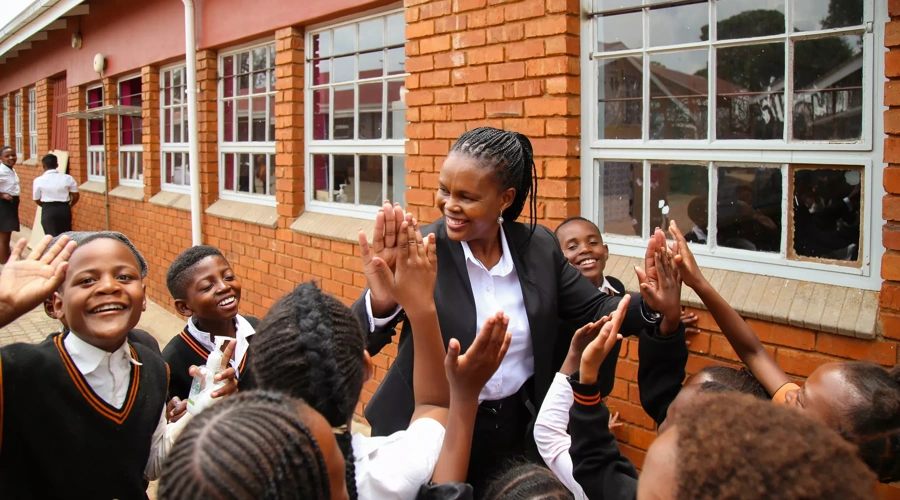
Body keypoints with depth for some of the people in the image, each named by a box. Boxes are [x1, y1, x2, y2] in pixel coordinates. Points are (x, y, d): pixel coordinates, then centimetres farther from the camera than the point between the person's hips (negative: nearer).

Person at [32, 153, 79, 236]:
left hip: (48, 211, -2)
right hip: (64, 209, 2)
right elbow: (76, 196, 3)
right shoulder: (68, 178, -2)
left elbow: (37, 200, 3)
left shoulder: (39, 180, -5)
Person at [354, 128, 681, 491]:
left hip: (517, 430, 4)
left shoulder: (539, 247, -6)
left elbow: (595, 311, 2)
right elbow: (352, 346, -22)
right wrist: (380, 303, -44)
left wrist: (653, 305, -18)